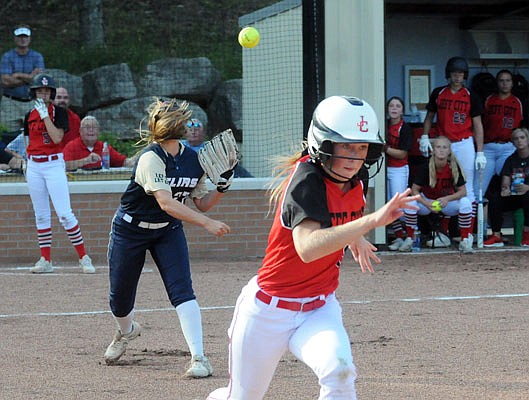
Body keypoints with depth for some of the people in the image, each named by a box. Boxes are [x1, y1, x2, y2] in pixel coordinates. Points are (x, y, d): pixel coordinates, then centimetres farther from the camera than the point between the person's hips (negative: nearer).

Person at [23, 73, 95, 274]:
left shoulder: (58, 112, -4)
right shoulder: (30, 116, 10)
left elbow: (57, 138, -17)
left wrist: (45, 115, -18)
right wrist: (27, 165, 12)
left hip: (54, 165, -5)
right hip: (34, 166, 5)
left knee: (64, 214, -11)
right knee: (41, 215, 7)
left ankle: (83, 258, -6)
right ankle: (45, 260, 12)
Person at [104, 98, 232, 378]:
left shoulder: (195, 160, -6)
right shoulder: (151, 158, -27)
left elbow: (202, 204, 3)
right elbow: (166, 202, -37)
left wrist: (221, 188, -17)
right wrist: (207, 223, -43)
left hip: (168, 230, 3)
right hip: (130, 230, -3)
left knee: (182, 290, -17)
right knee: (120, 299, 10)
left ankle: (199, 358, -20)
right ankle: (127, 331, 46)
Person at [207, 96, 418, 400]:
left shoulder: (354, 184, -2)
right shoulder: (307, 179, -24)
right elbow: (308, 248, -42)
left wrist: (354, 238, 22)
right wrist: (373, 220, -48)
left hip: (320, 309, 5)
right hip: (269, 313, -5)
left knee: (339, 371, -29)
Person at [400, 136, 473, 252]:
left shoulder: (454, 167, -18)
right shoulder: (426, 167, -20)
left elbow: (463, 191, -16)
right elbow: (414, 190, -17)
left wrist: (447, 199, -33)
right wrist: (427, 204, -33)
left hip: (448, 202, 1)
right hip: (427, 200, -1)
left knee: (465, 202, -29)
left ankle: (465, 241, -15)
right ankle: (409, 240, -12)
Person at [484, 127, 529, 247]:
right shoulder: (511, 159, 11)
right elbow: (505, 180, 1)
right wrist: (505, 188, -24)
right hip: (514, 197, 4)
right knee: (495, 198, -23)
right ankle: (496, 236, -26)